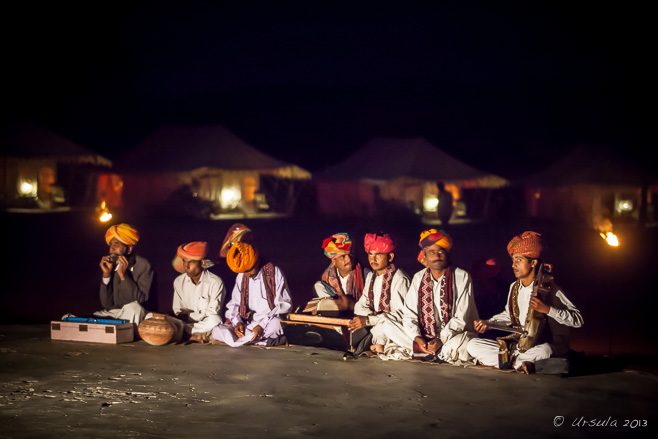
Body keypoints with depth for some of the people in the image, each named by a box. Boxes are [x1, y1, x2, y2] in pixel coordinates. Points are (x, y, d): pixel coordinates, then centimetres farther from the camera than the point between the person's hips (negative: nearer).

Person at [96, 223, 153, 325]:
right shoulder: (112, 265, 5)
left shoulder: (144, 266, -8)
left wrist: (123, 275, -21)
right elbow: (107, 304, 3)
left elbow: (140, 300, -17)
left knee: (133, 308, -35)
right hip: (113, 313, 4)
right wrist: (106, 275, -7)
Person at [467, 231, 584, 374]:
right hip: (518, 345, 6)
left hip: (542, 346, -6)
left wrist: (547, 309, -26)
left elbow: (578, 320, -16)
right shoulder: (514, 288, 9)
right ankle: (518, 363, -18)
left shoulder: (549, 290, -10)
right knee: (473, 345, -7)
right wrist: (488, 323, 10)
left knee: (543, 351, -43)